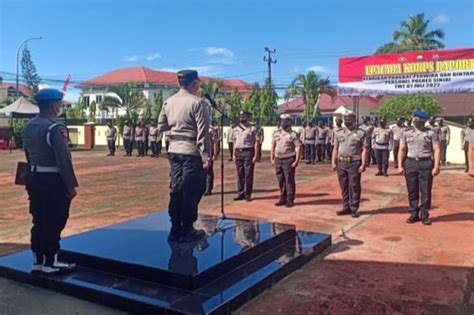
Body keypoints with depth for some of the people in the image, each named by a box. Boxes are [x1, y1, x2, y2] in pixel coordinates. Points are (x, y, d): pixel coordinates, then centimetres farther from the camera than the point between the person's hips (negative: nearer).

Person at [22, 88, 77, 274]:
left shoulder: (28, 127, 10)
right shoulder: (55, 128, -18)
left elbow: (28, 156, 15)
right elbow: (63, 159, -20)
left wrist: (34, 177, 21)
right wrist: (71, 185, -15)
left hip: (35, 180, 8)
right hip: (53, 181, -8)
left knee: (39, 222, 15)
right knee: (54, 223, 3)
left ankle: (37, 261, 24)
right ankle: (50, 263, 12)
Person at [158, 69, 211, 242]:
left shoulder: (168, 102, 7)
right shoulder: (197, 102, -12)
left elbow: (161, 126, 13)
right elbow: (203, 132, -15)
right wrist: (205, 155, -13)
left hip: (174, 150, 7)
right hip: (191, 151, -6)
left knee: (176, 189, 12)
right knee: (191, 191, 2)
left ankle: (175, 229, 19)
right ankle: (187, 231, 9)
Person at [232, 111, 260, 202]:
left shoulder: (252, 129, -3)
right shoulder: (236, 129, 13)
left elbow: (256, 142, -5)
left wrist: (256, 155, -11)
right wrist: (234, 154, 11)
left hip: (248, 152, -5)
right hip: (238, 152, 5)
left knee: (248, 174, -1)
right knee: (240, 174, 8)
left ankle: (248, 194, 7)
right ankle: (241, 193, 16)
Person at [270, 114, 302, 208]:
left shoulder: (293, 135, -5)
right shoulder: (276, 134, 11)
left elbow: (298, 148, -9)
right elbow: (273, 146, 15)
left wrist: (296, 161, -14)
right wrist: (272, 159, 9)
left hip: (289, 160, -5)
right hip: (278, 159, 5)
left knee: (289, 180, -2)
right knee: (281, 180, 10)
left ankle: (290, 200, 5)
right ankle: (282, 199, 21)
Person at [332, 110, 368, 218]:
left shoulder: (361, 133, 0)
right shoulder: (339, 133, 12)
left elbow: (364, 150, -5)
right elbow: (335, 149, 14)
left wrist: (363, 164, -12)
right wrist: (334, 162, 7)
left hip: (354, 163, -4)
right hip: (341, 163, 4)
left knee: (354, 187, 0)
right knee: (344, 187, 10)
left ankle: (354, 209, 9)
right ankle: (346, 207, 20)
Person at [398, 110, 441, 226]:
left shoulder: (431, 134, 3)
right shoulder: (406, 134, 10)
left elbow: (436, 150, -1)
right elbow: (402, 150, 8)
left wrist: (436, 166, -10)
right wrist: (400, 165, 0)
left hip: (426, 164, -2)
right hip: (410, 163, 2)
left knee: (426, 192, 1)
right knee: (412, 191, 7)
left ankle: (425, 215, 12)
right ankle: (414, 214, 16)